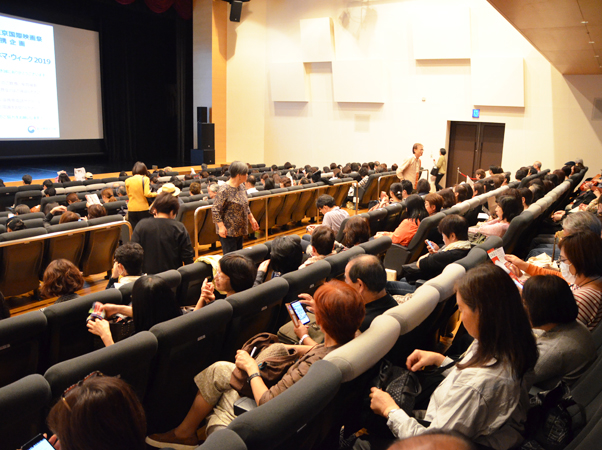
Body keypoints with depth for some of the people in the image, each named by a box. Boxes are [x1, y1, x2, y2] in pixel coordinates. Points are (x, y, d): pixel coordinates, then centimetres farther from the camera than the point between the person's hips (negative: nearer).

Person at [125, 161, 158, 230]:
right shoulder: (145, 179, -6)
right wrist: (155, 194, 2)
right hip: (143, 209, -3)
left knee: (133, 231, 5)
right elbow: (147, 194, -14)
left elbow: (129, 195, 12)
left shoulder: (127, 181, 3)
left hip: (131, 209, 3)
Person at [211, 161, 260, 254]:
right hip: (228, 231, -8)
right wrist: (221, 226, -23)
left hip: (240, 229, 9)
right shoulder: (224, 190, -19)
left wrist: (251, 219, 17)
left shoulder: (241, 186, 8)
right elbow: (215, 209, -19)